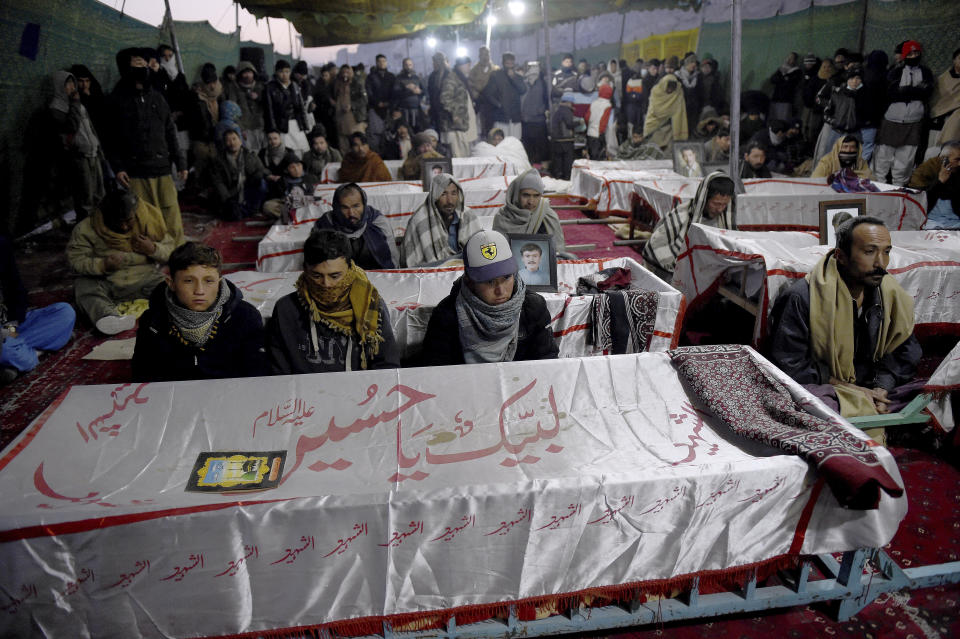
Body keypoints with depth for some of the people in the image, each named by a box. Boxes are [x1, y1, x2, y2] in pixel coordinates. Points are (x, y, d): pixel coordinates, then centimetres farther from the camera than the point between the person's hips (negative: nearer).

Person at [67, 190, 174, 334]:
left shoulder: (150, 221, -4)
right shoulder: (86, 229, -8)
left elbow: (173, 251, 2)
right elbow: (75, 260, -9)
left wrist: (153, 249, -20)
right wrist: (102, 265, -28)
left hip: (144, 281, 2)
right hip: (105, 283, -1)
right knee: (82, 285, -33)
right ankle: (109, 318, -58)